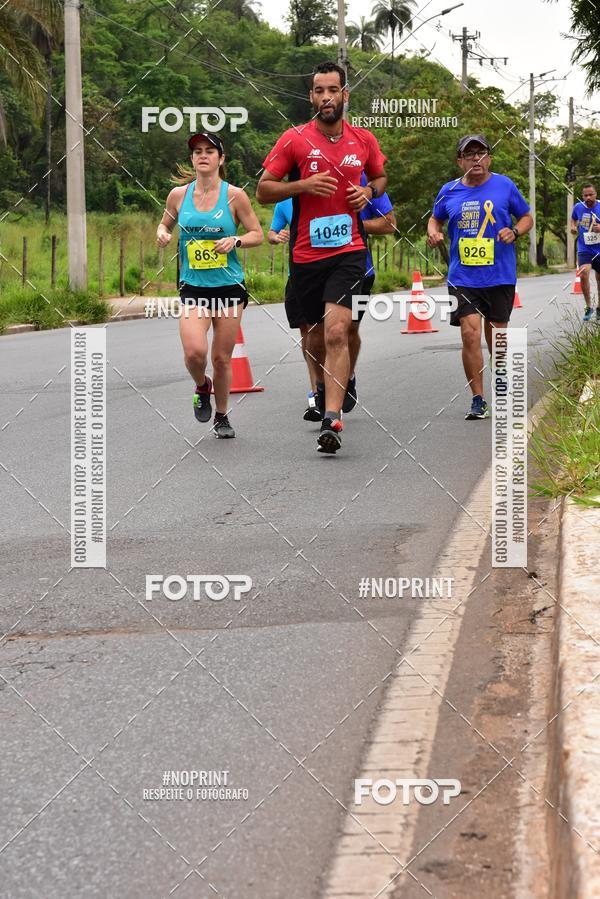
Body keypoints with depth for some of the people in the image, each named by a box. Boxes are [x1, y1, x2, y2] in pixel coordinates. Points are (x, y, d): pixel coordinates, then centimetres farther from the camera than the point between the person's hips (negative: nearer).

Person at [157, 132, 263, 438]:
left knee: (222, 358, 4)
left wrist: (235, 240, -16)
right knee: (194, 351, -19)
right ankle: (201, 386, 16)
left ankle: (222, 416, 26)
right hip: (193, 287, 0)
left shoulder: (234, 195, -3)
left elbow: (257, 234, 3)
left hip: (229, 286, 0)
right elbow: (166, 223, 19)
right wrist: (162, 233, -4)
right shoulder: (179, 194, 2)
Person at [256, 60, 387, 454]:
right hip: (306, 255, 1)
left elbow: (381, 176, 25)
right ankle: (327, 393, 42)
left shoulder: (364, 140, 6)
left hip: (349, 250, -1)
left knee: (336, 332, -18)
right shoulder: (294, 140, -2)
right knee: (318, 336, 11)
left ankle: (332, 420, -23)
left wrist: (369, 191, 2)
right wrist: (304, 185, -15)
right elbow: (263, 190, 0)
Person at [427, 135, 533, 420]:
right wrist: (434, 232, -1)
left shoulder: (505, 186, 1)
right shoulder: (449, 192, 5)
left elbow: (527, 217, 11)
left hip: (500, 276, 0)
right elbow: (435, 218, 22)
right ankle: (478, 401, -6)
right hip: (462, 277, 0)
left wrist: (515, 231, -10)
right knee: (470, 334, -14)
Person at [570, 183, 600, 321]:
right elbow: (573, 219, 21)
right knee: (584, 274, -20)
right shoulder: (578, 207, -1)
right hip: (584, 249, 0)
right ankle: (588, 306, -3)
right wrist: (573, 227, 1)